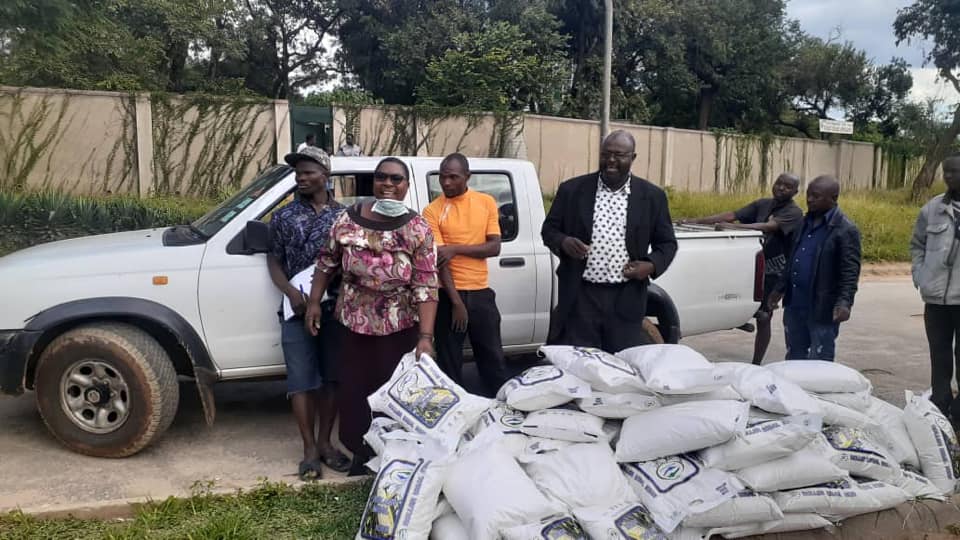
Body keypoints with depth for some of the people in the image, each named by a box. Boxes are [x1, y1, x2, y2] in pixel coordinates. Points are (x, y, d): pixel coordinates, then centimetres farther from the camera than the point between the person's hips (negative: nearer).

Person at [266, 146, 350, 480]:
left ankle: (325, 443, 22)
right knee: (301, 381, 1)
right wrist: (291, 293, -13)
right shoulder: (284, 217, 3)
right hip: (299, 309, -1)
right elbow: (274, 261, 4)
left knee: (332, 378, 8)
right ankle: (309, 449, 13)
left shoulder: (344, 215, 5)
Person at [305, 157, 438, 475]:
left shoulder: (418, 229, -12)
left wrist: (426, 336, -21)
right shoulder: (348, 220, -5)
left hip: (400, 328, -2)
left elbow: (426, 287, -15)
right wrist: (314, 302, 7)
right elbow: (327, 262, 9)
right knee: (353, 391, 10)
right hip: (353, 324, 2)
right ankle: (361, 451, 32)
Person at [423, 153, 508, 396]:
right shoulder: (432, 211, -5)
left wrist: (456, 249, -16)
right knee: (449, 360, 7)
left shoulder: (487, 202, 3)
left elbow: (494, 247, -4)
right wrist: (456, 302, -16)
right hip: (449, 294, -2)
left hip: (481, 292, 2)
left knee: (493, 357, 12)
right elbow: (439, 259, -10)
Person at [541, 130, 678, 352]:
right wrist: (563, 242, -13)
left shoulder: (652, 196, 5)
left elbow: (667, 243, 11)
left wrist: (652, 265, -9)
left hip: (626, 300, 1)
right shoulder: (572, 189, 3)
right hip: (580, 297, 0)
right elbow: (549, 229, 9)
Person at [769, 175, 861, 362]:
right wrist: (780, 288, 21)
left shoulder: (845, 230, -12)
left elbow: (850, 272, -17)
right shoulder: (806, 222, 12)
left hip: (822, 309, -7)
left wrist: (845, 302, -28)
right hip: (795, 304, 8)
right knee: (794, 358, 18)